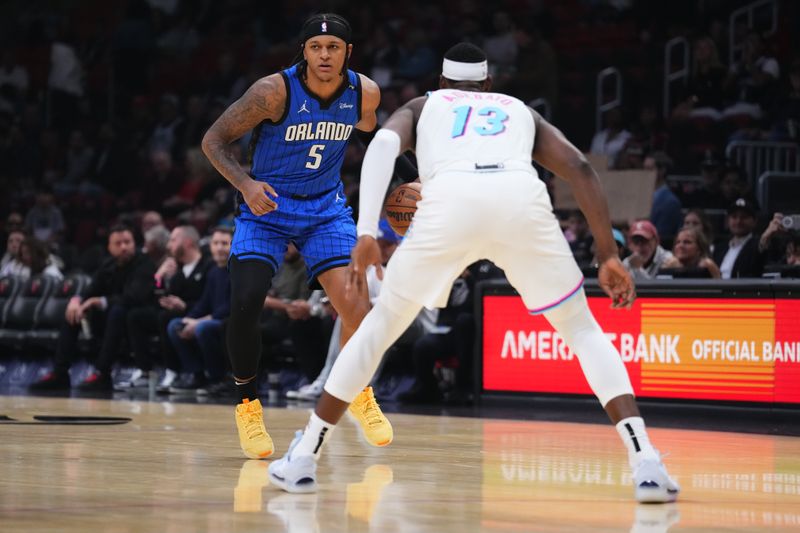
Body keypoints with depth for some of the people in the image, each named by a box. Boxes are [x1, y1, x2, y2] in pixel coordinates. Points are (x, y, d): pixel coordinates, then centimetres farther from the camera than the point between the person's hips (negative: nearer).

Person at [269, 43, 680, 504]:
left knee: (380, 327, 20)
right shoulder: (521, 111, 39)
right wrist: (609, 256, 19)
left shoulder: (421, 107, 35)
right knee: (583, 330, 18)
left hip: (450, 200, -1)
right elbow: (579, 168, 22)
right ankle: (647, 464, 0)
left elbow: (384, 144, 11)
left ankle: (303, 460, 22)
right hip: (522, 199, 1)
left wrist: (367, 234, 2)